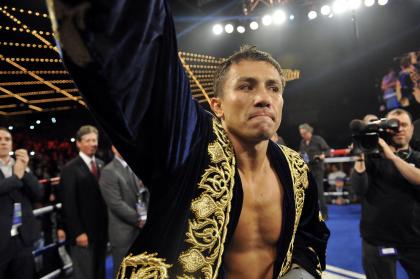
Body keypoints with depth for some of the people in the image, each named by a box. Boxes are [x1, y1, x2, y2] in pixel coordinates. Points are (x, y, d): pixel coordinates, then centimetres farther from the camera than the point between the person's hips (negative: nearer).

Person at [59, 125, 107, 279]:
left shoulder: (101, 164, 9)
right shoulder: (70, 168, -10)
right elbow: (68, 204, -12)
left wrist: (108, 224, 7)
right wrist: (77, 232, -15)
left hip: (101, 229, 6)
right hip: (83, 232, -6)